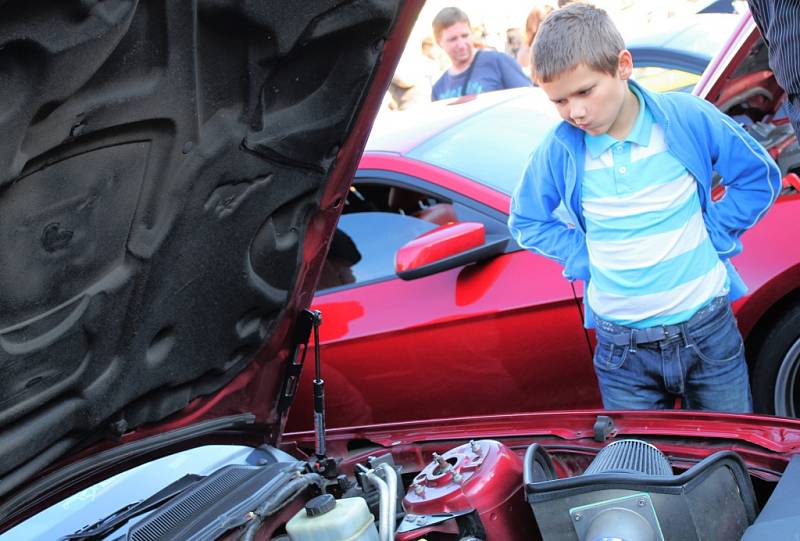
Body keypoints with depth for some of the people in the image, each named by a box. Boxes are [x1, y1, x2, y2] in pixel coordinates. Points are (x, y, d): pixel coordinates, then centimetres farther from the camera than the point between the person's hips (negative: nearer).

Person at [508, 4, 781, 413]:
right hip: (622, 349, 0)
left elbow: (759, 177, 5)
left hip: (708, 331, 0)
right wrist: (585, 260, -2)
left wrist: (715, 235, -4)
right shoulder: (559, 149, -7)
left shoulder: (688, 118, -9)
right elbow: (525, 221, 10)